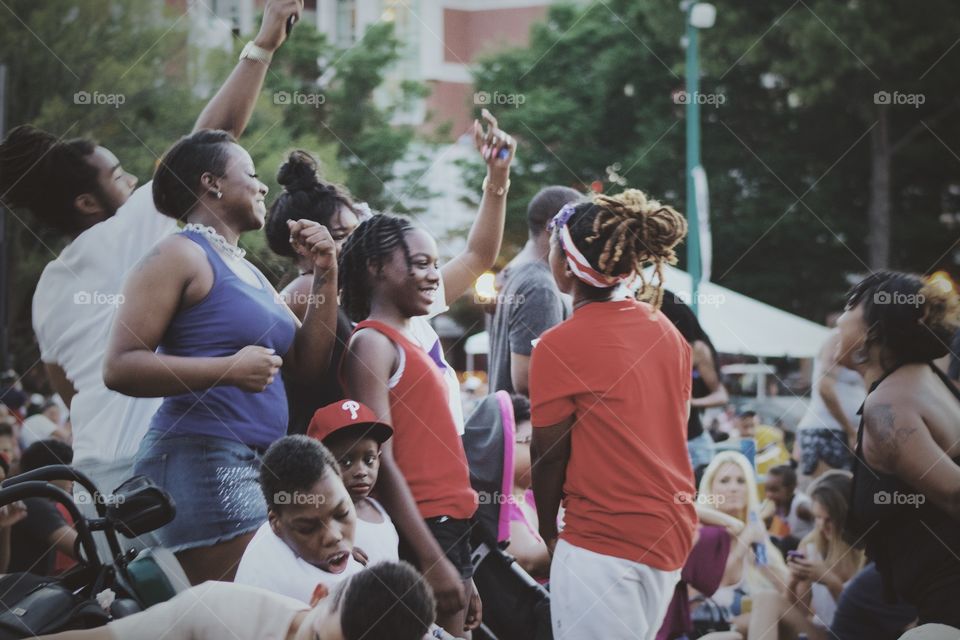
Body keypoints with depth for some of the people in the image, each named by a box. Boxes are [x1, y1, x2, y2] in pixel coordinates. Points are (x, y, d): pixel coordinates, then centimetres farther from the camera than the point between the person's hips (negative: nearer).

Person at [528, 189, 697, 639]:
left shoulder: (559, 346, -13)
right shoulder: (668, 332, 8)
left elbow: (549, 455, -7)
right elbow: (667, 431, 12)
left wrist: (548, 532, 9)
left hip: (603, 543, -7)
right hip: (671, 533, 8)